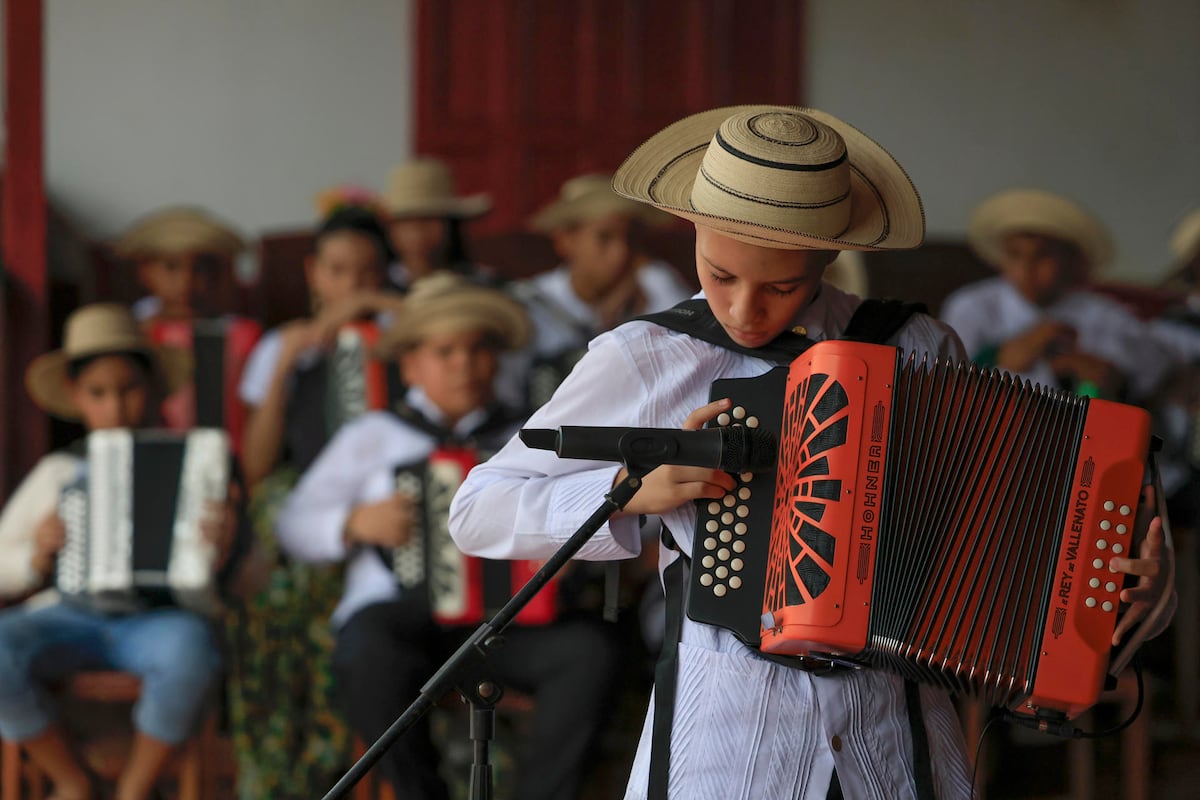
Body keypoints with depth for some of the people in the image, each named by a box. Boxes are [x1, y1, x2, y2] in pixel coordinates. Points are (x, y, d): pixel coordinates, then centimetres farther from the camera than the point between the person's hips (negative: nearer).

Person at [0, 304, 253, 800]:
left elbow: (236, 584, 10)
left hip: (155, 618, -2)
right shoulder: (56, 474, 19)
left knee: (188, 645, -38)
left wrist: (224, 549, -12)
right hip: (67, 615, 2)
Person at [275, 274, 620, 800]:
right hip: (396, 612, -1)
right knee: (370, 658, -38)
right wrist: (356, 523, -6)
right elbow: (294, 527, 14)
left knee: (589, 652, -29)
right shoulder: (373, 437, 17)